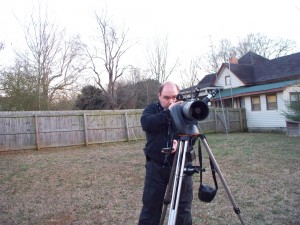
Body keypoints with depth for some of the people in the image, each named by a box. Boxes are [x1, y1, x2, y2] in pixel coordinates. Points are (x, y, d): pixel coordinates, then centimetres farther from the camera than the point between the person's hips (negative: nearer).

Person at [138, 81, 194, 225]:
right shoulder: (152, 109, 2)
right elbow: (145, 124, -19)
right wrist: (168, 112, -27)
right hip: (156, 166, 0)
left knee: (183, 207, 11)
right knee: (150, 206, 9)